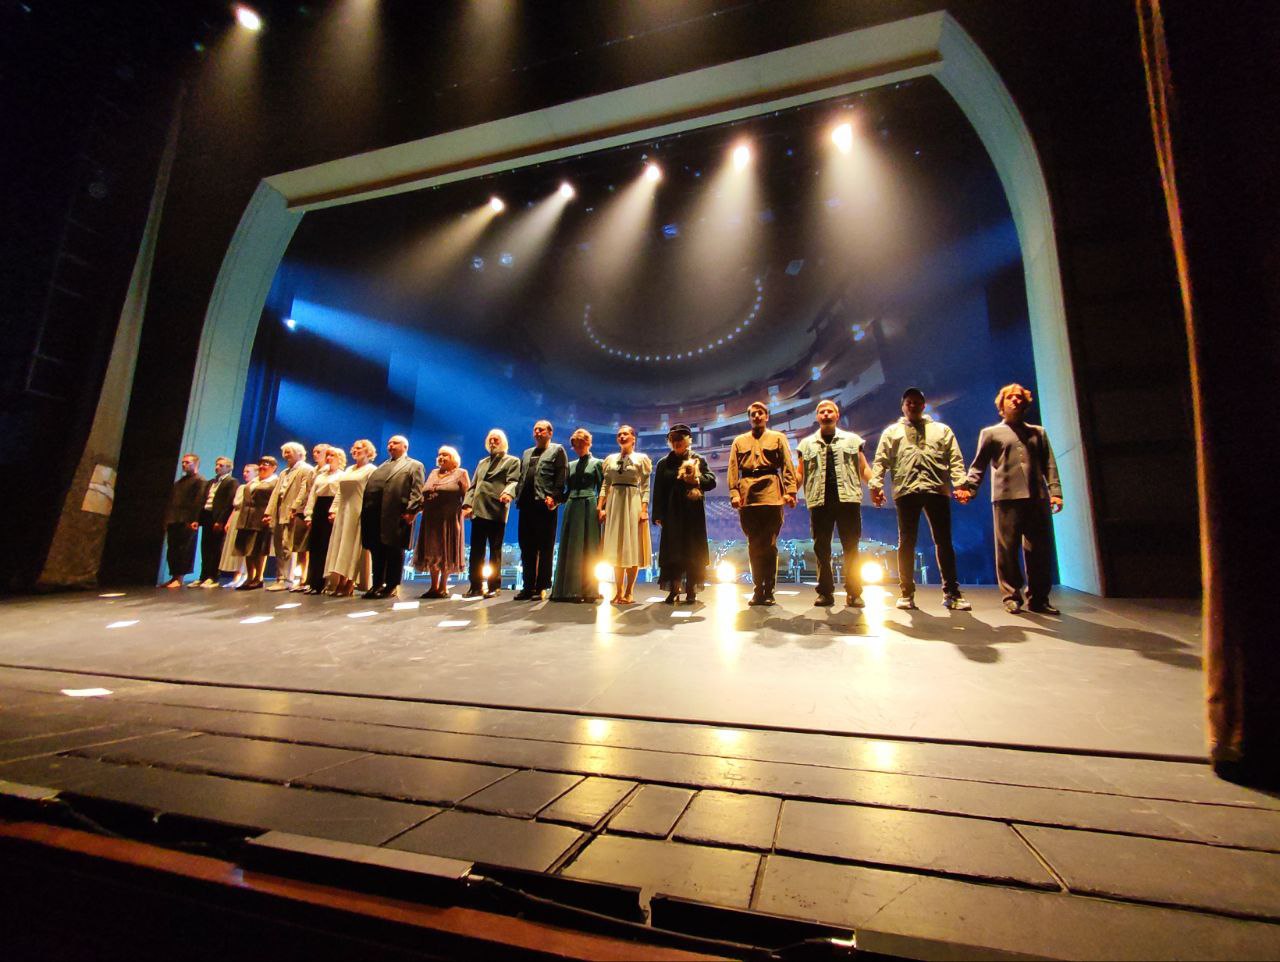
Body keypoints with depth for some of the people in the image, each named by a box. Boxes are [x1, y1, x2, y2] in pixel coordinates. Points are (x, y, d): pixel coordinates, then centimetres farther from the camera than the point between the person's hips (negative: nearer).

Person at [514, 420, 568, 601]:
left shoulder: (557, 450, 5)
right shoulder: (527, 453, 25)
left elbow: (561, 476, -6)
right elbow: (520, 476, 22)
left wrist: (553, 497, -17)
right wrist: (518, 495, 5)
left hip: (545, 504, -6)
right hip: (527, 504, 7)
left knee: (545, 548, -1)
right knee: (526, 547, 8)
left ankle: (542, 587, 4)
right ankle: (528, 586, 15)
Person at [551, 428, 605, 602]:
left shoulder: (597, 463, 6)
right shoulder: (571, 465, 18)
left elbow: (602, 488, 0)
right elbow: (568, 489, 17)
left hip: (588, 507, -4)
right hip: (571, 507, 5)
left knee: (587, 548, -4)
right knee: (569, 547, 2)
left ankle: (587, 590, -1)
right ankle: (568, 590, 6)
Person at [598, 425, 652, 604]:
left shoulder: (641, 458, 3)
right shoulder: (610, 459, 13)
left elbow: (645, 487, -2)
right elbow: (605, 485, 11)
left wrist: (644, 509, -12)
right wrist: (600, 507, 0)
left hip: (633, 504, -3)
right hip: (613, 504, 4)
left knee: (632, 547, -1)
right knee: (616, 548, 4)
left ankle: (628, 592, 6)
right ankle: (618, 592, 11)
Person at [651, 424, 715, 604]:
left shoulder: (698, 460, 9)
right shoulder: (663, 464, 11)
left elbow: (711, 480, 0)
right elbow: (658, 490, 6)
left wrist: (697, 479, -19)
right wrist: (658, 514, -3)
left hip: (693, 514, -1)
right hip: (672, 514, 1)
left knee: (693, 551, 1)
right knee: (672, 551, -1)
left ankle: (691, 590, 9)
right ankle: (673, 590, 4)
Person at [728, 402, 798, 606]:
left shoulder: (778, 438, 16)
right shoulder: (739, 441, 20)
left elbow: (787, 466, 6)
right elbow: (733, 469, 9)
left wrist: (790, 491, -7)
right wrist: (734, 493, -4)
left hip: (771, 494, -2)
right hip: (747, 495, 2)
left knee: (769, 545, -3)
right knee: (754, 545, 3)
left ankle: (768, 592, 4)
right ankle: (758, 590, 11)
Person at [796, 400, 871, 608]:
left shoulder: (852, 440, 14)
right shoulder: (806, 444, 15)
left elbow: (863, 469, 10)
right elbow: (800, 473, 12)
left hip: (848, 499, -1)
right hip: (819, 501, 1)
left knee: (851, 548, 0)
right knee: (822, 549, 3)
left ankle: (853, 593, 6)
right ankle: (825, 592, 11)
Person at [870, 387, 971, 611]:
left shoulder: (941, 430, 19)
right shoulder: (891, 432, 17)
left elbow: (955, 459, 9)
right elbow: (881, 461, 7)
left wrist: (960, 483, -5)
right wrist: (875, 484, -7)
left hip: (937, 490, 1)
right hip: (906, 491, -1)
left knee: (944, 542, 2)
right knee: (906, 543, 1)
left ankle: (951, 593, 9)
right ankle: (907, 593, 6)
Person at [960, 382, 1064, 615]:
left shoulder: (1038, 432, 24)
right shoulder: (991, 433, 15)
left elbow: (1049, 465, 15)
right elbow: (978, 465, 7)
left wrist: (1055, 491, 1)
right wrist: (969, 487, -10)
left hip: (1037, 497, 3)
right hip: (1006, 497, -3)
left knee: (1041, 549, 1)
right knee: (1007, 549, -4)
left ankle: (1038, 598, 9)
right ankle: (1012, 597, 3)